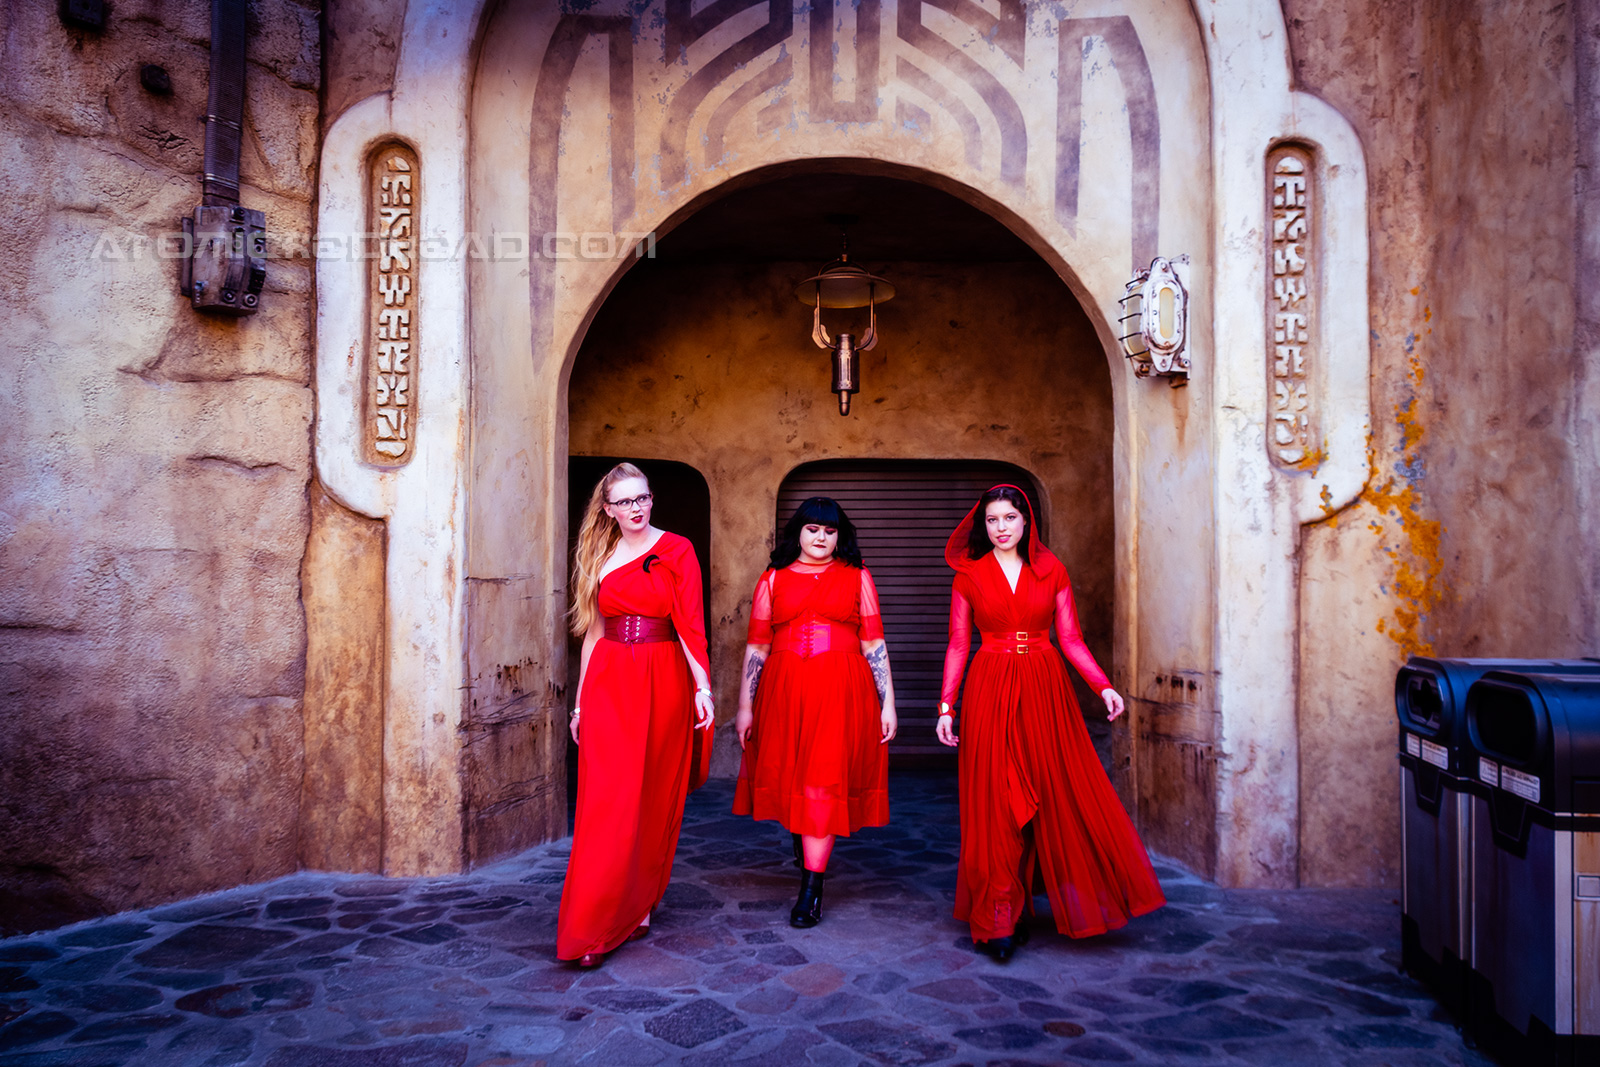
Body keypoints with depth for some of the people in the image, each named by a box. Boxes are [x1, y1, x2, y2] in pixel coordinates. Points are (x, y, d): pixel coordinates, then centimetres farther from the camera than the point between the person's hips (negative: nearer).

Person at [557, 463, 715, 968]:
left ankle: (639, 906, 20)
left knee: (655, 799, 5)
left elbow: (690, 623, -5)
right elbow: (593, 633, 13)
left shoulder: (676, 550, 2)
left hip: (663, 683, -1)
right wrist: (580, 702, 13)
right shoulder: (600, 559, 11)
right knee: (608, 802, -5)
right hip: (608, 684, 1)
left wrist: (702, 686, -13)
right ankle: (592, 929, -1)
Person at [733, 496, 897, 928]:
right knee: (788, 778, 7)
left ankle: (811, 890, -2)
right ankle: (805, 845, 38)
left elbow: (874, 644, 6)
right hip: (784, 691, 2)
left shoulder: (856, 577, 9)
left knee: (823, 782, -7)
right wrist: (745, 705, 5)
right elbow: (757, 647, 9)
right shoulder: (773, 580, 11)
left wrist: (887, 703, 1)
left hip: (840, 692, -2)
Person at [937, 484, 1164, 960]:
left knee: (1061, 795, 2)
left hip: (1045, 690, 1)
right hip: (990, 693, -1)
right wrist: (946, 707, -2)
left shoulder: (1051, 571, 7)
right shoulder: (969, 575, 4)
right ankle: (1001, 920, 5)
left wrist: (1103, 686, -5)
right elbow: (957, 645, 4)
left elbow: (1071, 639, 7)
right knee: (996, 804, -1)